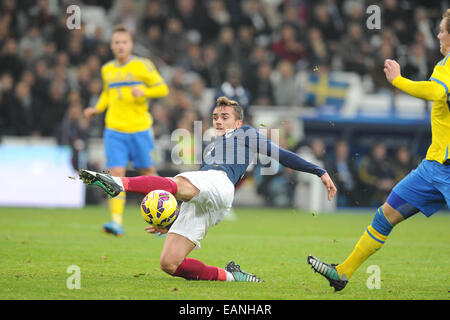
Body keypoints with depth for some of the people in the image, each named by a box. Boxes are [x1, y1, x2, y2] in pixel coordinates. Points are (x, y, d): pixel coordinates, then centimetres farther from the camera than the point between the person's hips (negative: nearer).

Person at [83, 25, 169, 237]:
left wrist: (144, 92, -19)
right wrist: (97, 108, 12)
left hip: (140, 129, -2)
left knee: (147, 172, 7)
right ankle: (116, 221, -18)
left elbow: (163, 88, -1)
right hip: (114, 130, 2)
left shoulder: (142, 65, -1)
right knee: (116, 174, -12)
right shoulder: (107, 70, 11)